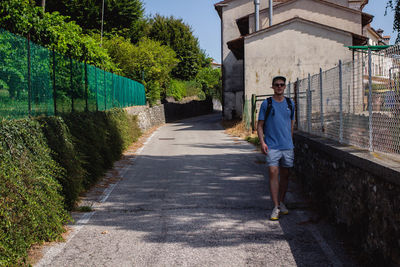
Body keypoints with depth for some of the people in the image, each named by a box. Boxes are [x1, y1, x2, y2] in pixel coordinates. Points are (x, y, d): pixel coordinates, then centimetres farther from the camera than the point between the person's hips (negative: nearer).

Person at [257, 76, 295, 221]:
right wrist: (262, 142, -10)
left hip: (287, 145, 3)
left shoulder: (290, 103, 11)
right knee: (273, 173, -11)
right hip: (272, 146, -3)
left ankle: (281, 202, 25)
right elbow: (260, 125, 1)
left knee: (285, 175, 9)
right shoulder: (266, 104, 1)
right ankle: (276, 207, -9)